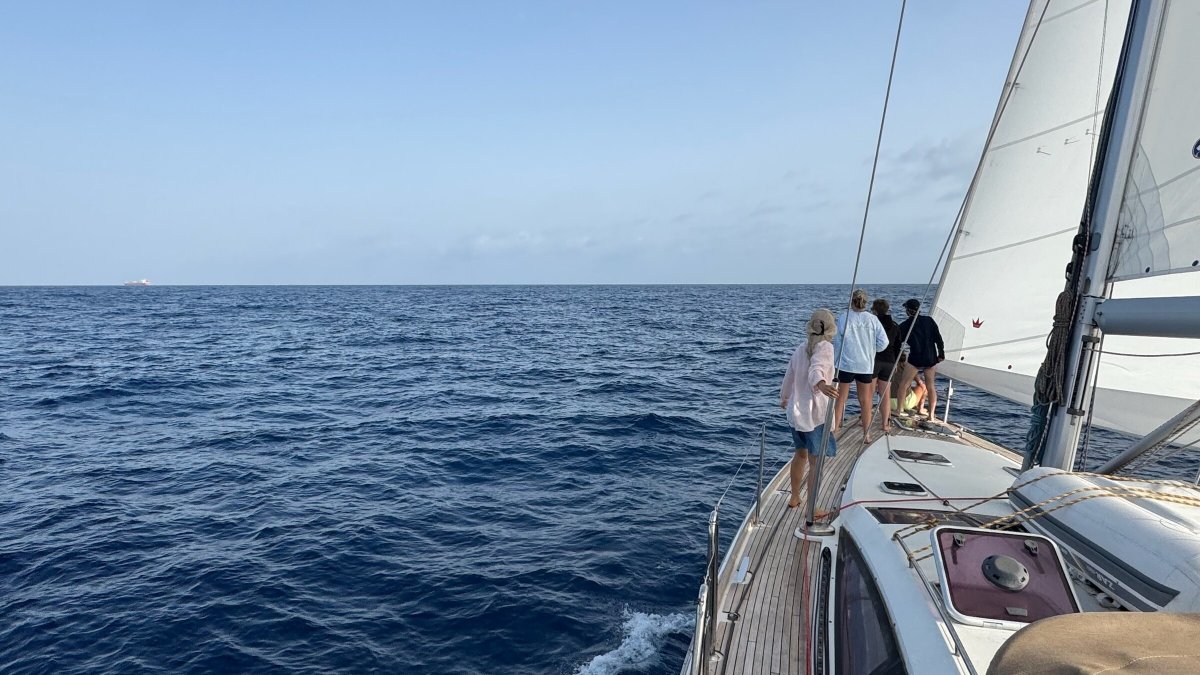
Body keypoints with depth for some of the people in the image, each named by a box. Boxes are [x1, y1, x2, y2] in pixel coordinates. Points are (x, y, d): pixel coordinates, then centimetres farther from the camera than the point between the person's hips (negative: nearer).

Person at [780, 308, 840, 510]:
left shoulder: (801, 349, 9)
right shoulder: (825, 347, -13)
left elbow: (789, 376, 20)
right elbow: (816, 370, -33)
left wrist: (784, 398, 38)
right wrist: (822, 385, -55)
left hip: (796, 410, 7)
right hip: (815, 413, -7)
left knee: (800, 455, 23)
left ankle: (794, 498, 36)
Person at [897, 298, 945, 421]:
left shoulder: (905, 325, -1)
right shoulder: (929, 320, 5)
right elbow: (938, 338, 3)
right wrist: (941, 353, 10)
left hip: (915, 359, -4)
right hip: (931, 359, 4)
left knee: (904, 384, 6)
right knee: (931, 386, 11)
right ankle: (931, 414, 12)